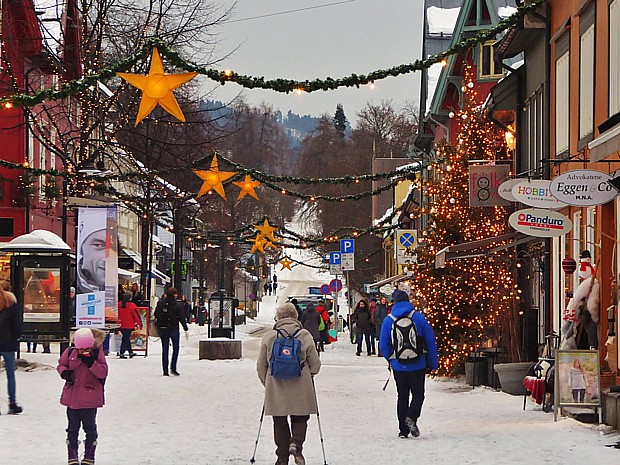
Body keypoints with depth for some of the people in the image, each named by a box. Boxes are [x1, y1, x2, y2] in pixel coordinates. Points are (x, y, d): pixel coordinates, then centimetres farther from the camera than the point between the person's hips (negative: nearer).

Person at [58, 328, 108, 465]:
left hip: (90, 398, -2)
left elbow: (103, 372, -13)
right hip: (72, 396, 2)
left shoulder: (97, 354, -6)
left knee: (90, 428, 7)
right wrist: (64, 372, -11)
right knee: (72, 428, 9)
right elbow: (61, 364, 11)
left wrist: (91, 363, -26)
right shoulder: (70, 352, -2)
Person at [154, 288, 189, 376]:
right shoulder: (177, 305, -10)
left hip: (162, 329, 3)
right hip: (173, 329, -3)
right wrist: (186, 330, -4)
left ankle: (165, 371, 5)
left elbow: (156, 315, 5)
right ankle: (173, 368, -1)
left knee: (165, 349, 9)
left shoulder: (160, 303, 0)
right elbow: (181, 318, -10)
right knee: (175, 348, 11)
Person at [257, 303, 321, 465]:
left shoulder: (268, 337, 0)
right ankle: (296, 443, -16)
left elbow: (261, 366, 5)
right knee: (300, 418, 11)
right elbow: (315, 364, 3)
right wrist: (307, 375, 23)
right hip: (300, 388, -1)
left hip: (276, 387, 1)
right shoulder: (305, 336, -2)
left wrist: (267, 383, 21)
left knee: (280, 422, 11)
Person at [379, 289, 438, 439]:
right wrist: (433, 363, 4)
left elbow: (383, 345, 2)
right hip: (418, 365, -1)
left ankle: (403, 429, 9)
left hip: (398, 366, 1)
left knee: (402, 397, 12)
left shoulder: (388, 321, -2)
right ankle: (412, 417, -16)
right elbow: (431, 342, -4)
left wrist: (390, 359, 19)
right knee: (418, 394, 10)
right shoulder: (419, 318, -6)